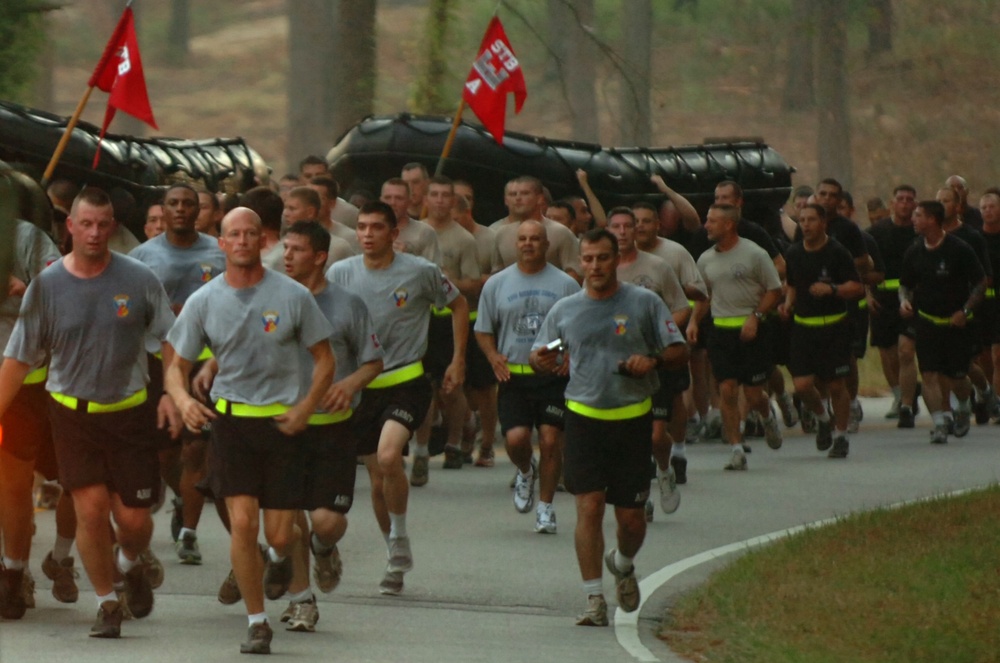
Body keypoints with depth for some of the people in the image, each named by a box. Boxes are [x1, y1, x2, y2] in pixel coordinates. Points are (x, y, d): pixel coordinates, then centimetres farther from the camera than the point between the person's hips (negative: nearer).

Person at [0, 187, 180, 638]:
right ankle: (106, 603, 8)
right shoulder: (46, 285, -3)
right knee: (91, 508, -10)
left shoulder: (138, 279, -4)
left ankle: (130, 563, 37)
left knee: (133, 518, 1)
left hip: (129, 411, 0)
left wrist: (173, 392, -6)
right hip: (71, 411, 0)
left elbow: (172, 340, 6)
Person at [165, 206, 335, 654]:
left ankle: (279, 558, 38)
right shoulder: (203, 302, 1)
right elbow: (177, 366, 8)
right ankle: (257, 624, 1)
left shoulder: (293, 296, -2)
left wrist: (305, 408, -10)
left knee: (279, 534, -2)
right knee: (242, 523, -13)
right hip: (230, 419, 1)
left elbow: (324, 360, 5)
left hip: (283, 421, 0)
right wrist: (183, 399, -15)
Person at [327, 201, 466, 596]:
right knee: (377, 478, 8)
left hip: (406, 382, -3)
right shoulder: (340, 274, 0)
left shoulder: (420, 272, -6)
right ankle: (396, 560, 25)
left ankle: (400, 538, -6)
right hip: (361, 383, 4)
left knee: (388, 456, -26)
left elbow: (458, 305, 9)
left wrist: (458, 361, 6)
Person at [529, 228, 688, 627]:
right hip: (584, 417, 0)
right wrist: (541, 360, -11)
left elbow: (680, 353, 2)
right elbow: (540, 358, 14)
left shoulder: (644, 303, 1)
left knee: (631, 516, 4)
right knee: (589, 506, -11)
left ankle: (623, 564, 39)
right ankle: (594, 600, -8)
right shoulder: (564, 310, 6)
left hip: (633, 418, 0)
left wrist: (653, 360, -19)